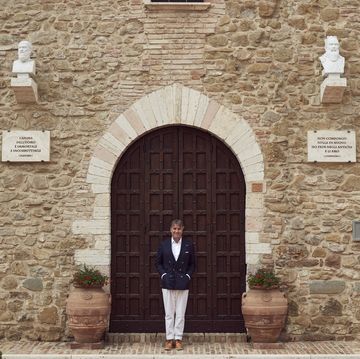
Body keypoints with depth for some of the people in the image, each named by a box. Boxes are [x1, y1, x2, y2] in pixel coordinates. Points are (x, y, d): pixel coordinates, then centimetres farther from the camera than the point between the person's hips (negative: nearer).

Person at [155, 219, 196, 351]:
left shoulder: (189, 245, 1)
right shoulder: (163, 244, 2)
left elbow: (192, 264, 8)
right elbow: (158, 262, 8)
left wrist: (188, 276, -6)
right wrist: (163, 275, -5)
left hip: (183, 284, 0)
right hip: (168, 283, 0)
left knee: (180, 314, 4)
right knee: (169, 313, 4)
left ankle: (178, 339, 12)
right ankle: (169, 339, 11)